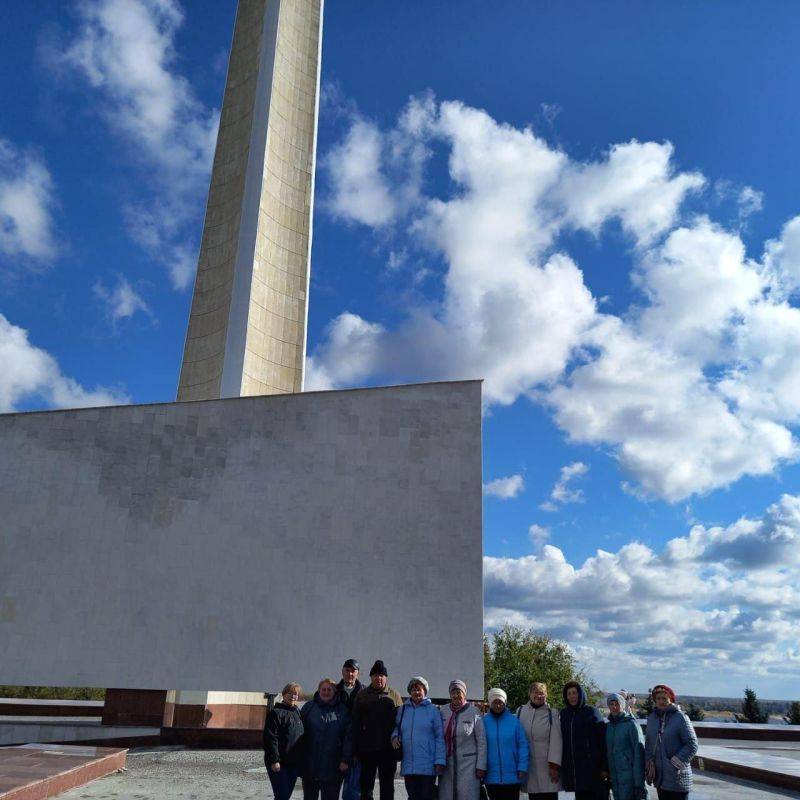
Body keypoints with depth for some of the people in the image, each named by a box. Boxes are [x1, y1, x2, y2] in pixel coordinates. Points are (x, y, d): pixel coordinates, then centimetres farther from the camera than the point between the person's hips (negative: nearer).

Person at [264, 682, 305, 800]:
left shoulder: (298, 713, 14)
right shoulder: (275, 712, -9)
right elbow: (271, 738, -15)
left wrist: (301, 760, 15)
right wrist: (274, 760, -20)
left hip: (294, 763, 7)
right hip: (279, 763, -7)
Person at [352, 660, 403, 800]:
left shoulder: (394, 696, 7)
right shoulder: (362, 695, 6)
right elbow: (355, 724, 4)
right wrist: (355, 749, -3)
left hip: (388, 750, 0)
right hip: (367, 748, 0)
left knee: (387, 788, 8)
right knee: (366, 788, 5)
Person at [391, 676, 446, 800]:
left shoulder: (433, 710, -2)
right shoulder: (402, 710, 7)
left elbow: (440, 737, -3)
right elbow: (396, 728, 21)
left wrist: (440, 761, -9)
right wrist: (395, 736, -2)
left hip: (427, 766, -3)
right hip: (408, 766, 3)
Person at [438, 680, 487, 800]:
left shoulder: (474, 712, -6)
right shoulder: (444, 711, 3)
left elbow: (482, 742, -4)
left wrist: (481, 766, -7)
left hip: (468, 764, -3)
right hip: (447, 764, 3)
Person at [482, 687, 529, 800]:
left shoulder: (514, 720, -4)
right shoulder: (484, 721, -1)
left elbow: (523, 745, -3)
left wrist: (522, 768, -9)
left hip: (512, 777, -1)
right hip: (491, 777, 1)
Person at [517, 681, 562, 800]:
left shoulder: (552, 713, -1)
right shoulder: (521, 711, 7)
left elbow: (556, 741, -6)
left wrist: (554, 765, -12)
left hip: (546, 766, -3)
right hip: (527, 765, 3)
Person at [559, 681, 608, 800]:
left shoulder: (592, 713, -3)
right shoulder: (564, 714, 10)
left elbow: (603, 741, -7)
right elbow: (561, 741, 13)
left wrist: (605, 767, -13)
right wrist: (560, 766, 8)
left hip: (592, 768, -4)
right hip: (572, 770, 4)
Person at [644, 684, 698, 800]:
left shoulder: (680, 717, -9)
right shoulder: (652, 718, 7)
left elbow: (692, 745, -11)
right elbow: (648, 743, 13)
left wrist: (675, 763, -15)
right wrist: (649, 762, -2)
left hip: (677, 777, -5)